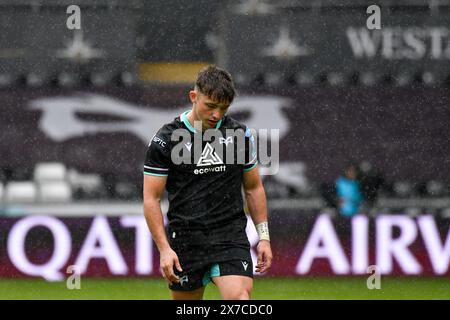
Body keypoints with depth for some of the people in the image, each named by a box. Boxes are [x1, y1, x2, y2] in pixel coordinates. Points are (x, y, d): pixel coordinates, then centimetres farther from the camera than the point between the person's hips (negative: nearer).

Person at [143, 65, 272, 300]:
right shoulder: (165, 140, -4)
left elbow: (253, 188, 16)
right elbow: (151, 199, -4)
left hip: (231, 236, 1)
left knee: (239, 298, -20)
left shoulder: (241, 135, 5)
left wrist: (263, 236, 9)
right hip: (185, 239, -1)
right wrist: (164, 249, -12)